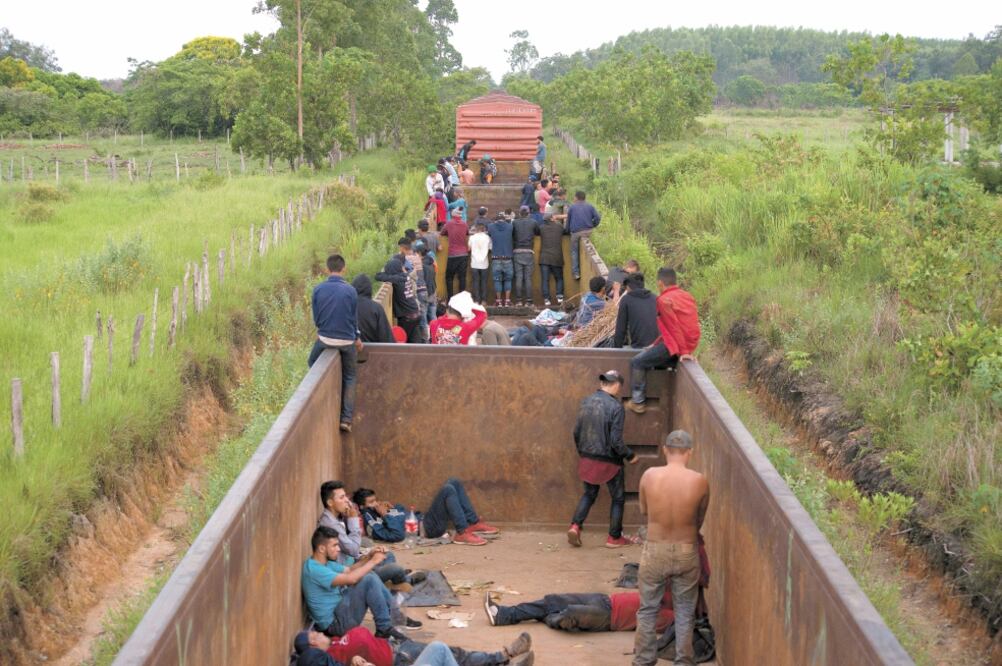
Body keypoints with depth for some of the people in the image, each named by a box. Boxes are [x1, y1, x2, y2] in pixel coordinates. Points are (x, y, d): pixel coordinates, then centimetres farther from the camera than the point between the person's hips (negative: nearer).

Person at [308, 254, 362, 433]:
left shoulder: (318, 289, -8)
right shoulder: (350, 291, -11)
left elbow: (315, 318, 1)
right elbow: (354, 318, -1)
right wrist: (357, 338, 16)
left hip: (325, 339, 1)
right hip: (347, 341, 0)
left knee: (312, 364, 29)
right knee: (349, 378, 15)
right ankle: (346, 419, 7)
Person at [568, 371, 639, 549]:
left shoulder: (586, 402, -1)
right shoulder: (616, 407, -19)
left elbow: (577, 432, 6)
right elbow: (616, 441, -21)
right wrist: (630, 456, -5)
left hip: (587, 459, 5)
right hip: (609, 461, -5)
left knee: (589, 494, 23)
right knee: (618, 499, 14)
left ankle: (575, 526, 5)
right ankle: (614, 538, 20)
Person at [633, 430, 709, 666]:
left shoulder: (649, 476, -12)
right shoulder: (699, 481, -13)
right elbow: (700, 519, 3)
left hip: (655, 551, 0)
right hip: (687, 552, 0)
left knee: (648, 610, 15)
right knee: (685, 612, 15)